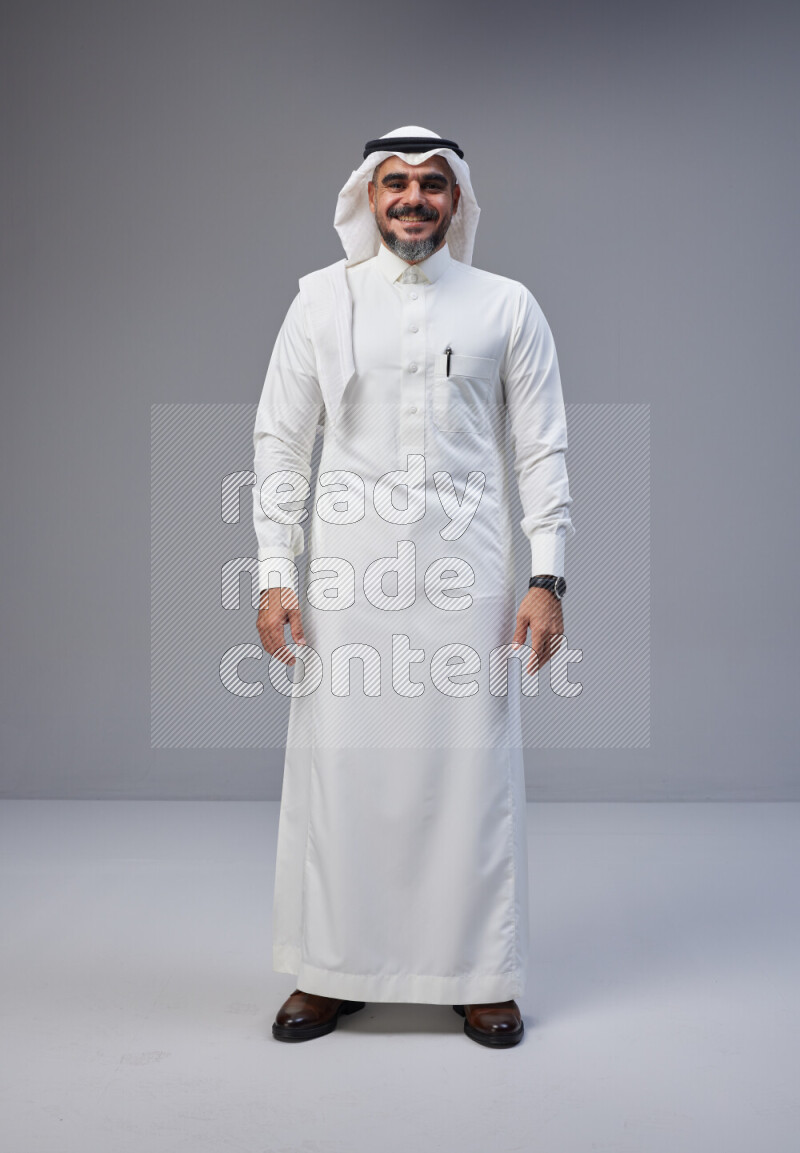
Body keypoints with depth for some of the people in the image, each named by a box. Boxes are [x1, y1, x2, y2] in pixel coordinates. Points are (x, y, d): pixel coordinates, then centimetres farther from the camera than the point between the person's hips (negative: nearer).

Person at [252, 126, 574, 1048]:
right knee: (338, 763, 3)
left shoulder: (506, 306, 8)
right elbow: (281, 441, 7)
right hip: (349, 567, 1)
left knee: (472, 766, 3)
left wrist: (547, 577, -3)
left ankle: (479, 975, 19)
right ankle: (333, 971, 21)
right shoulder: (322, 300, 8)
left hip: (466, 566, 0)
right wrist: (275, 573, -1)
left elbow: (541, 449, 6)